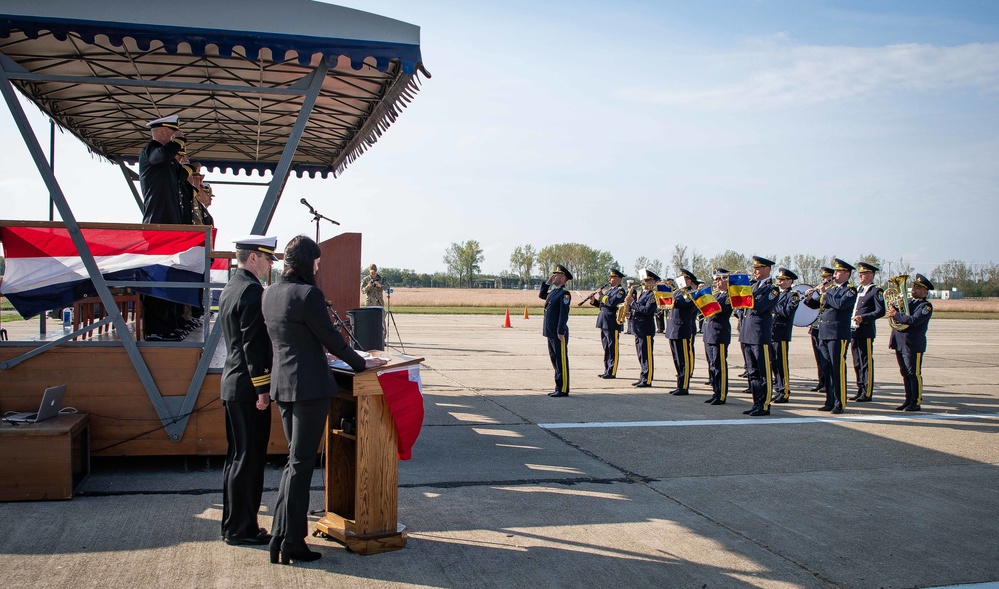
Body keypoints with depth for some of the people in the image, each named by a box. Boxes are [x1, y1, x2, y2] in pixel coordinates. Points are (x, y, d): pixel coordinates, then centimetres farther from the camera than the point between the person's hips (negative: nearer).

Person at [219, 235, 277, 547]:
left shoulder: (229, 289, 15)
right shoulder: (252, 290, -16)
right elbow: (253, 344, -21)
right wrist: (262, 389, -19)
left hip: (232, 384, 10)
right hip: (248, 386, -10)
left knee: (237, 456, 16)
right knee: (249, 458, -1)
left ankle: (233, 524, 25)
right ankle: (241, 529, 7)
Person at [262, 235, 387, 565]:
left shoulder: (269, 293, 8)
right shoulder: (308, 294, -18)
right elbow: (331, 338, -12)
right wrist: (361, 364, 2)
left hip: (281, 383, 8)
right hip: (310, 386, -8)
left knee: (295, 459, 19)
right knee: (301, 463, 0)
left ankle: (282, 536, 23)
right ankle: (291, 543, 6)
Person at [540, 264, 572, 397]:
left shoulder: (564, 294, -13)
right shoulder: (552, 292, 14)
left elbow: (564, 314, -18)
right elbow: (541, 295, 32)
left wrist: (561, 332, -23)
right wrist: (547, 283, 17)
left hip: (559, 334, -9)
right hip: (551, 333, 9)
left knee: (561, 361, -3)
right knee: (555, 360, 13)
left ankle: (563, 390, 2)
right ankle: (559, 388, 21)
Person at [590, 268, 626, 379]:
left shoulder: (620, 291, -8)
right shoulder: (609, 290, 20)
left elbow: (612, 302, -23)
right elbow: (602, 304, 22)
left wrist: (601, 295, -15)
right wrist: (594, 301, 6)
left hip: (612, 324, -9)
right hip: (604, 323, 9)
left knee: (613, 348, -5)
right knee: (606, 348, 12)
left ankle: (612, 372, -2)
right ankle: (607, 371, 19)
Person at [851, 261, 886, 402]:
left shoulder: (876, 291, -5)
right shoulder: (857, 290, 17)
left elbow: (881, 311, -13)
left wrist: (864, 318, -21)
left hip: (866, 332, -7)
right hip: (854, 331, 7)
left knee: (866, 363, -3)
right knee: (857, 363, 12)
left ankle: (867, 393, 2)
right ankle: (860, 390, 20)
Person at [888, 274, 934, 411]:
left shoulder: (926, 306, -8)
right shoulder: (907, 301, 16)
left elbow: (914, 320, -22)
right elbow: (893, 311, 12)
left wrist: (896, 315, -16)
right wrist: (894, 310, -8)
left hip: (913, 344, -7)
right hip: (899, 343, 7)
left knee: (914, 374, -2)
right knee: (905, 374, 12)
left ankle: (916, 403, 4)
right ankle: (909, 401, 20)